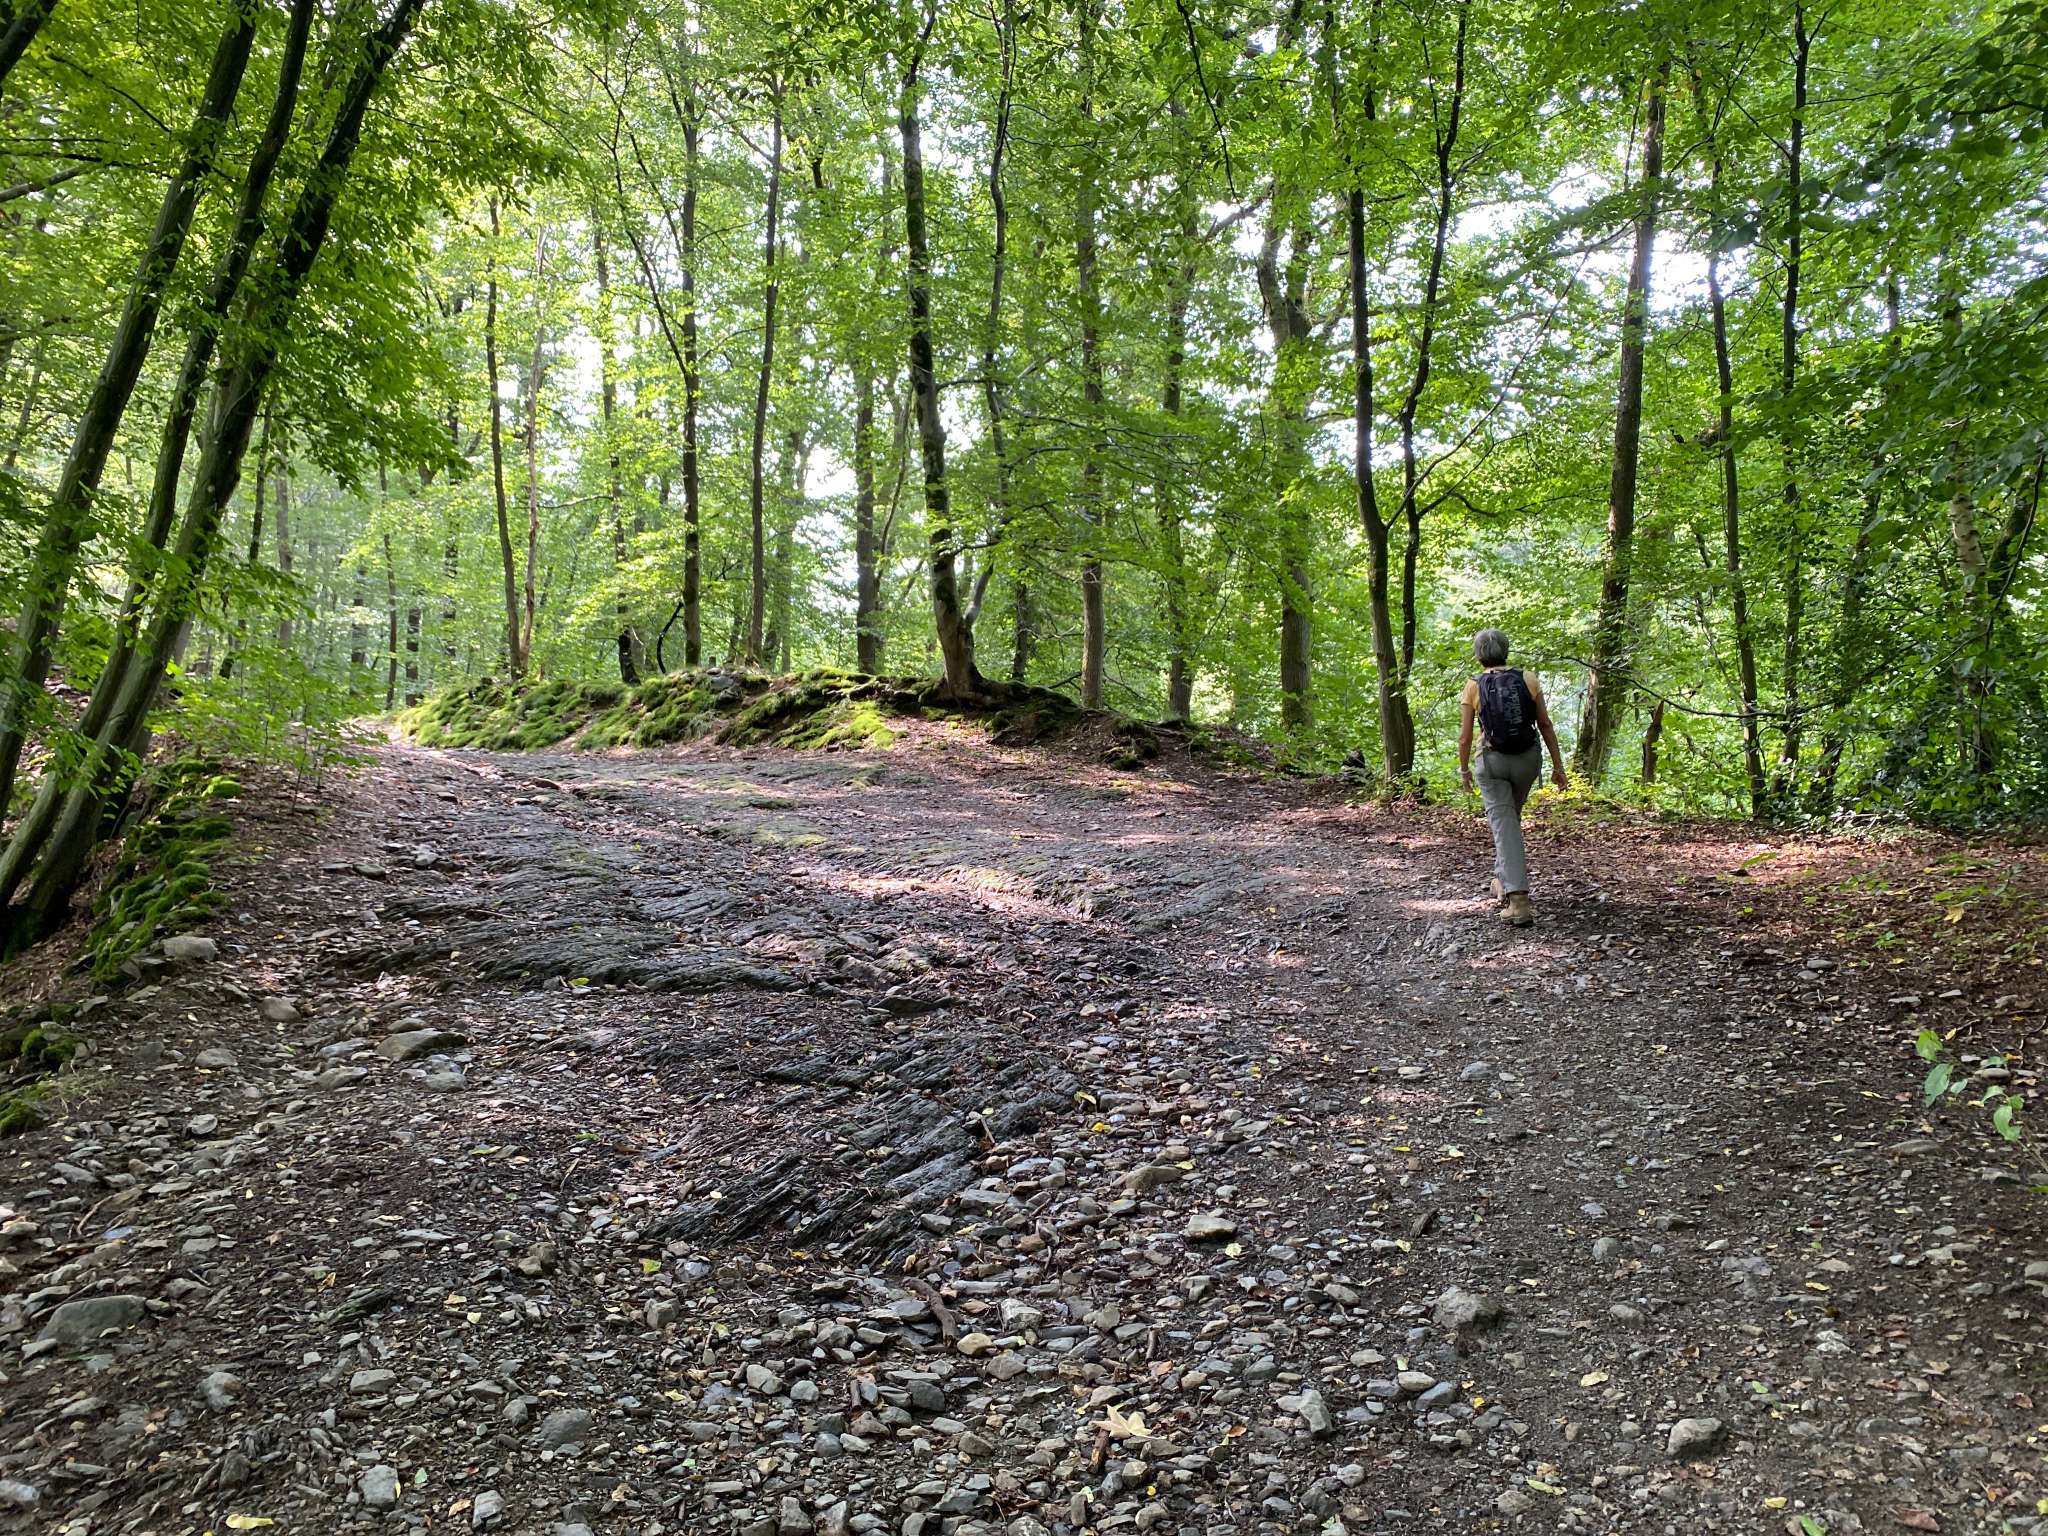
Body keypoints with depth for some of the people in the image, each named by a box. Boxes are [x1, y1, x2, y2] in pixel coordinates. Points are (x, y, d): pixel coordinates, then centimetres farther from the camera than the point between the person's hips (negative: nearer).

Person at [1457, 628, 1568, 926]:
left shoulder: (1474, 686, -5)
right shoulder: (1528, 680, 0)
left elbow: (1465, 736, -4)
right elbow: (1546, 725, 1)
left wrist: (1464, 769, 10)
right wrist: (1558, 765, 7)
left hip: (1493, 760, -3)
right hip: (1528, 758, 3)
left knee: (1503, 826, -4)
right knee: (1511, 817, 25)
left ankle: (1517, 898, -16)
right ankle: (1504, 879, 37)